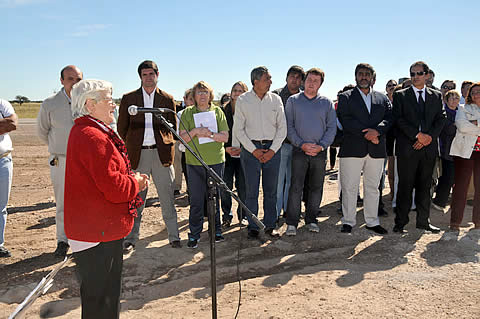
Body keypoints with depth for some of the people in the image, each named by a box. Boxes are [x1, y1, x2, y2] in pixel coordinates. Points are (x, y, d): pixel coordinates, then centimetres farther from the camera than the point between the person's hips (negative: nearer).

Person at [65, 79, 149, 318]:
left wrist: (131, 178, 5)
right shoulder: (93, 137, -22)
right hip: (98, 233, -11)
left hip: (100, 228, 11)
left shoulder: (83, 132, 14)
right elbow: (113, 188, -25)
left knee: (106, 294, 22)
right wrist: (135, 183, -6)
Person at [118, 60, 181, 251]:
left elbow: (173, 127, 13)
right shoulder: (128, 99, 8)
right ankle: (130, 239, 18)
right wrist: (132, 146, 8)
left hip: (161, 154, 0)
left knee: (167, 198, 4)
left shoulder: (167, 99, 9)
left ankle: (174, 237, 15)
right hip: (138, 155, 0)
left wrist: (166, 144, 2)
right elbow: (122, 128, 11)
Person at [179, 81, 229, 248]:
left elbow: (225, 137, 1)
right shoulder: (187, 112, 6)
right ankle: (194, 234, 12)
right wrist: (195, 131, -17)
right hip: (194, 162, -1)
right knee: (196, 200, 1)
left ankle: (216, 231, 23)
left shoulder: (217, 111, 8)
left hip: (216, 161, 1)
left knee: (214, 198, 9)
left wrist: (210, 134, -15)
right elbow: (182, 138, 0)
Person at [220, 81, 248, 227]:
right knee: (225, 186, 1)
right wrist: (226, 148, -7)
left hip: (243, 153, -1)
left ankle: (243, 215, 19)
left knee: (242, 186, 2)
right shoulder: (224, 111, 7)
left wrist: (242, 148, -11)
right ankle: (226, 216, 16)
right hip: (227, 153, 1)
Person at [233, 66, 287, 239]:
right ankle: (252, 226, 13)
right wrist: (253, 150, -8)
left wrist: (273, 150, -6)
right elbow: (238, 129, -1)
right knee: (251, 190, 1)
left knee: (271, 190, 7)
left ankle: (270, 225, 19)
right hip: (250, 148, -2)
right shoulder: (242, 100, 0)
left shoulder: (275, 99, 6)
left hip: (272, 149, 2)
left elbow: (282, 127, 5)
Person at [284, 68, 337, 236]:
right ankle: (292, 222, 2)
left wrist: (321, 146, -9)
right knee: (296, 187, -6)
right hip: (299, 150, -2)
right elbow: (289, 126, 0)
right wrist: (301, 144, -11)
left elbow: (332, 128, 5)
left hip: (320, 151, 2)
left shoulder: (327, 103, 9)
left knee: (316, 187, 8)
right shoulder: (293, 100, 5)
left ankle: (311, 219, 21)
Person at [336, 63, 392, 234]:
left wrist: (377, 130, -16)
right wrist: (366, 133, -15)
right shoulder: (345, 97, 7)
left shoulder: (383, 98, 17)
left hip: (376, 150, 3)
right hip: (352, 149, -3)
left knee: (373, 187, 10)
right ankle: (348, 221, 10)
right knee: (349, 187, 0)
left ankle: (372, 221, 20)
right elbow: (345, 121, -7)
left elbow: (389, 118, 4)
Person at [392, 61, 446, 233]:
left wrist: (430, 136, -9)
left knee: (425, 186, 10)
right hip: (407, 148, -3)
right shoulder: (400, 95, 4)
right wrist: (417, 135, -14)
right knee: (405, 186, 0)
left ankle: (423, 221, 20)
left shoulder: (436, 96, 14)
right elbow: (399, 119, -6)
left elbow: (441, 119, 7)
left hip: (429, 148, 3)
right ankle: (400, 222, 8)